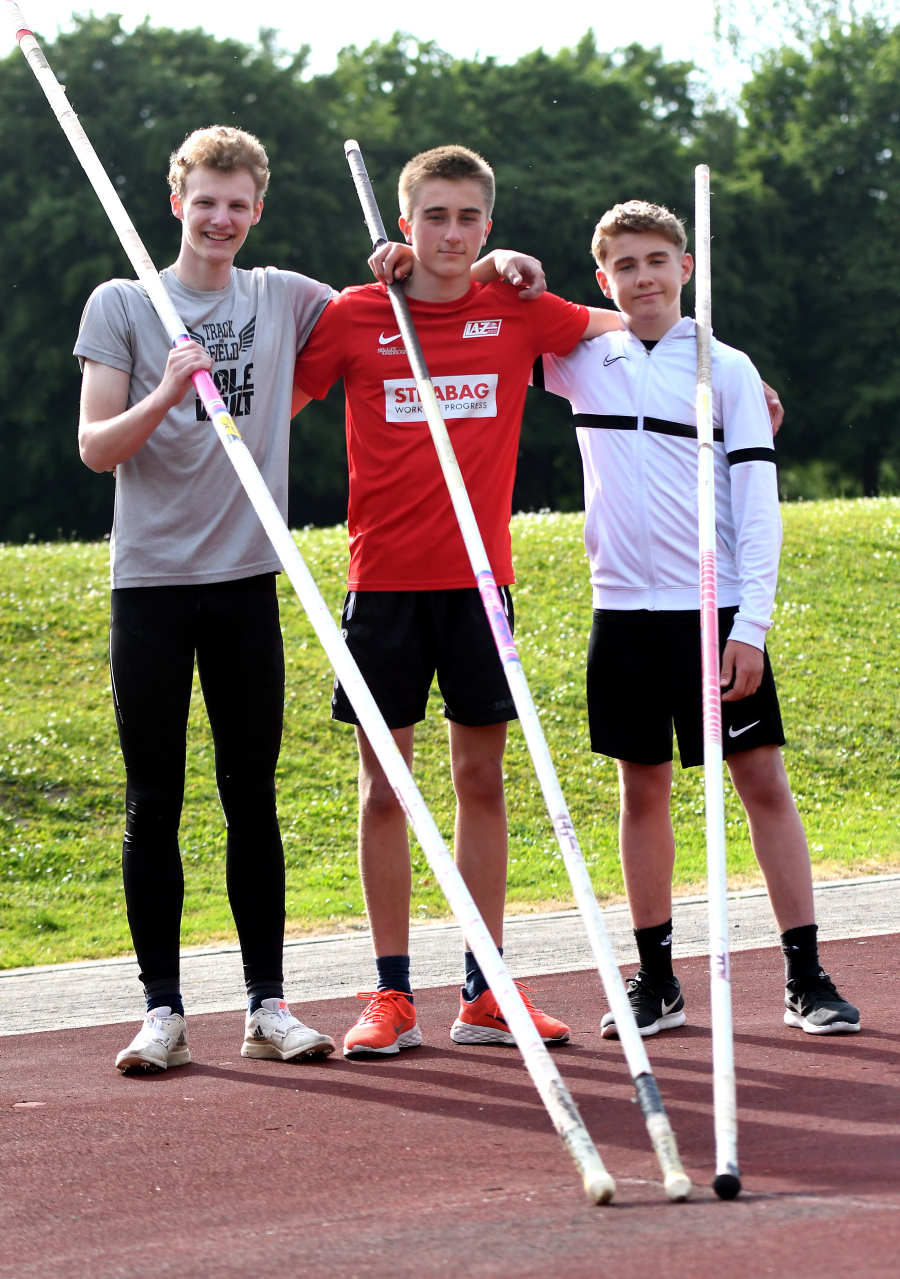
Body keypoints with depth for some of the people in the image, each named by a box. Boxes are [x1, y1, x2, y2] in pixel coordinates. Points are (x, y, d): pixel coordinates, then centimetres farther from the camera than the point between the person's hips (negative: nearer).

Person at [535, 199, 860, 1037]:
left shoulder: (725, 370, 1)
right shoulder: (581, 363, 7)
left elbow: (758, 503, -2)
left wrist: (750, 624, -11)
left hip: (714, 609, -2)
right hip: (623, 611, 3)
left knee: (763, 782, -4)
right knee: (642, 788, 6)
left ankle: (805, 978, -1)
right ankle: (655, 979, 14)